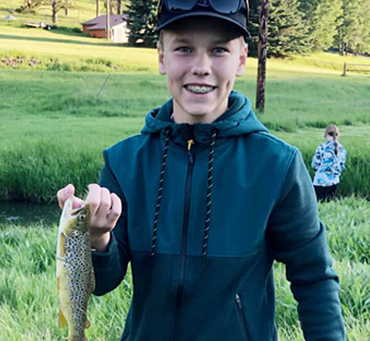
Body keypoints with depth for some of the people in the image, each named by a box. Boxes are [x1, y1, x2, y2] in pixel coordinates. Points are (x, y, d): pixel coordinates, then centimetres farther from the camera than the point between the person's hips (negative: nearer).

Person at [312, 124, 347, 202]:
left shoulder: (322, 147, -10)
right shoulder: (342, 149, 3)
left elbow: (314, 165, -6)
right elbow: (342, 167, 10)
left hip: (321, 181, -5)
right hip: (334, 182, 5)